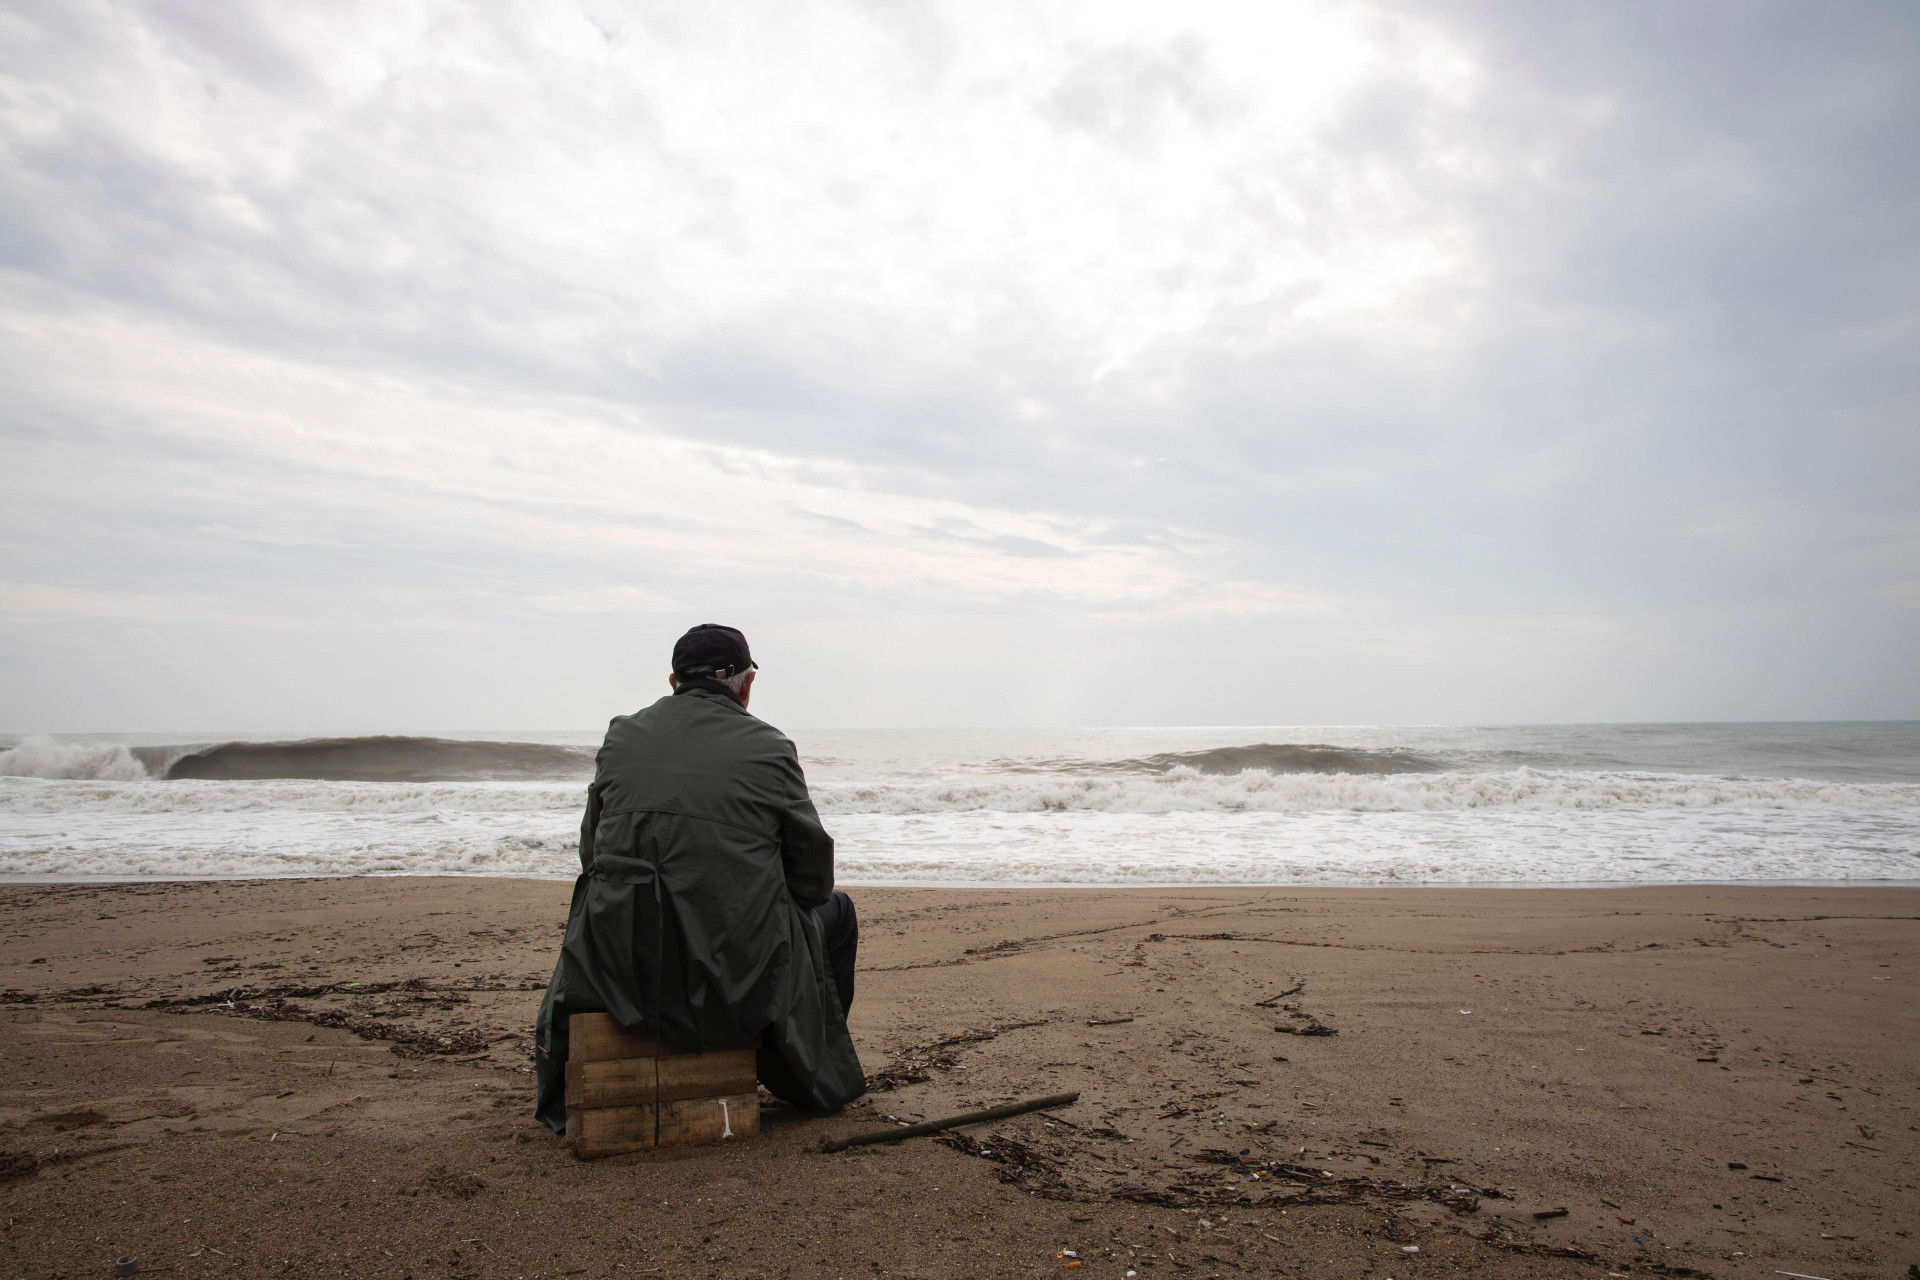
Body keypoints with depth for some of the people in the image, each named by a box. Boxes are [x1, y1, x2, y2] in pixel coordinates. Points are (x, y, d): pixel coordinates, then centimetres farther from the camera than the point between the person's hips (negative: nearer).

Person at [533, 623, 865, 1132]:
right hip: (737, 979, -3)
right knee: (836, 909, 25)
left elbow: (592, 851, 10)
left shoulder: (621, 735, 4)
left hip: (622, 970, 4)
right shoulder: (769, 748, -6)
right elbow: (813, 873, -1)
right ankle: (816, 1078, 38)